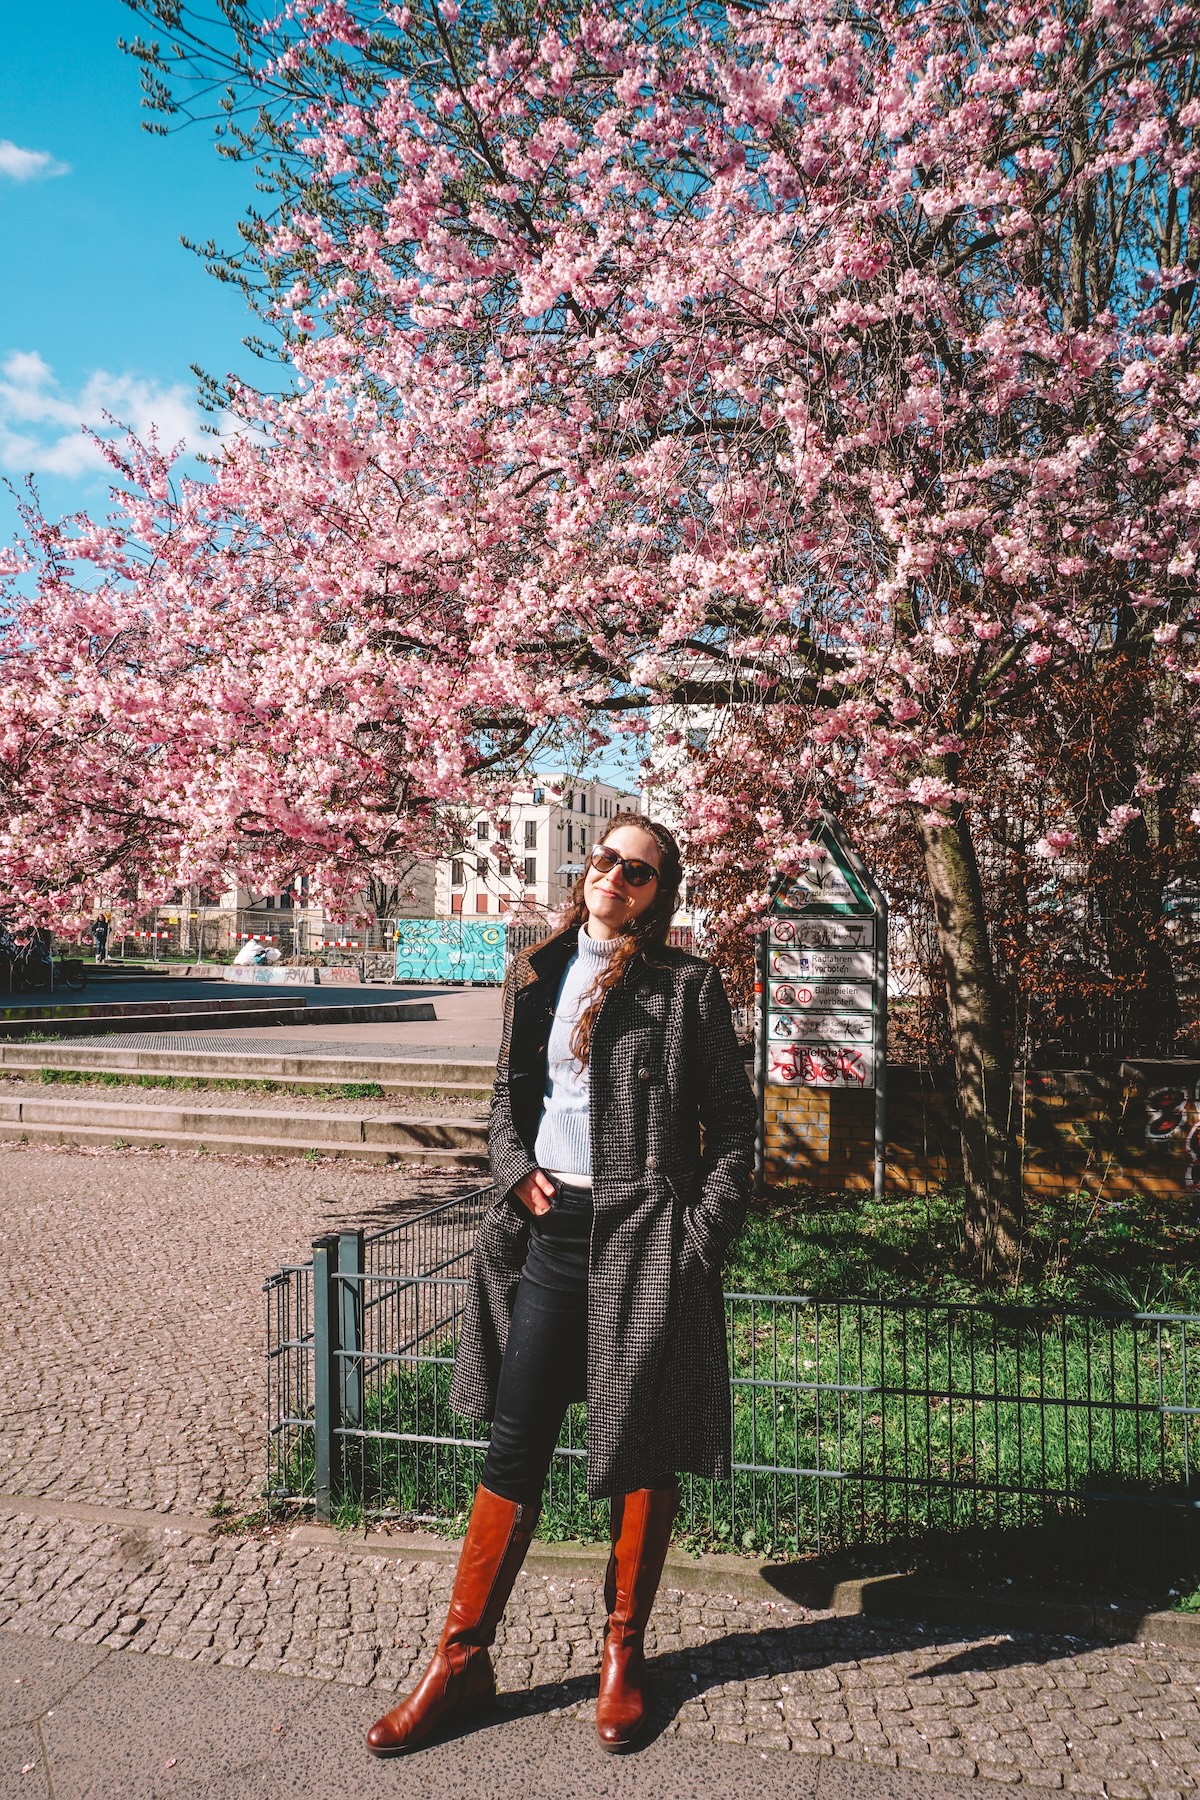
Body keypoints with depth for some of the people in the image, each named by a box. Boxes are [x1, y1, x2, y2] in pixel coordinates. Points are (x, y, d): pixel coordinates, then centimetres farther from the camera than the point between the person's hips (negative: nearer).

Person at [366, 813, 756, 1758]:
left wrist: (705, 1232, -9)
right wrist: (517, 1170, -1)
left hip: (645, 1237, -3)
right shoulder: (538, 975, 9)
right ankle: (463, 1656, 23)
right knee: (515, 1445, 9)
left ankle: (624, 1651, 31)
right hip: (551, 1228, 4)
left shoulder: (686, 983, -5)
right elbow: (509, 1093, 17)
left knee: (642, 1451, 11)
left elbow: (733, 1120, -2)